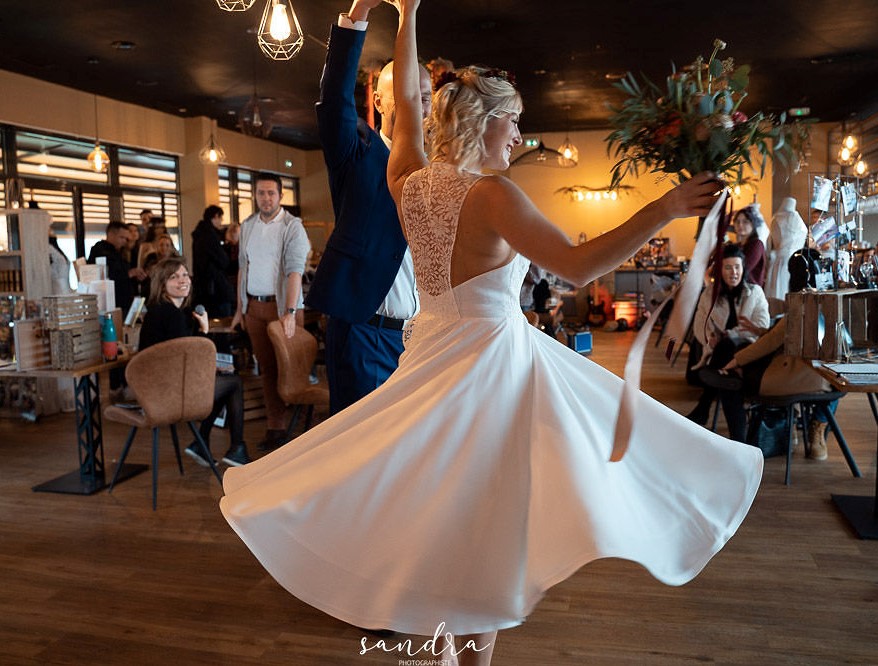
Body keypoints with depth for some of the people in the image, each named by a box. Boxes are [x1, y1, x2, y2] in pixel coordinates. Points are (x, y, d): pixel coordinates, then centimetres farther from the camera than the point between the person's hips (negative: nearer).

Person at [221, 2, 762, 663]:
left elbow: (406, 98, 19)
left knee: (438, 504, 22)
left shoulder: (410, 182, 2)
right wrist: (665, 210, -22)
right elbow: (579, 266, -24)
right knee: (489, 517, 5)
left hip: (433, 355, 8)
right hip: (492, 360, -8)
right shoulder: (492, 194, -18)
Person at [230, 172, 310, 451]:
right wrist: (240, 308, 12)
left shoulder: (292, 226, -7)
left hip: (281, 304, -5)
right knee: (267, 367, 7)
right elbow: (243, 267, 16)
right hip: (254, 305, 5)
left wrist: (290, 312, -27)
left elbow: (295, 270, -18)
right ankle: (274, 427, 14)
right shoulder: (247, 226, 11)